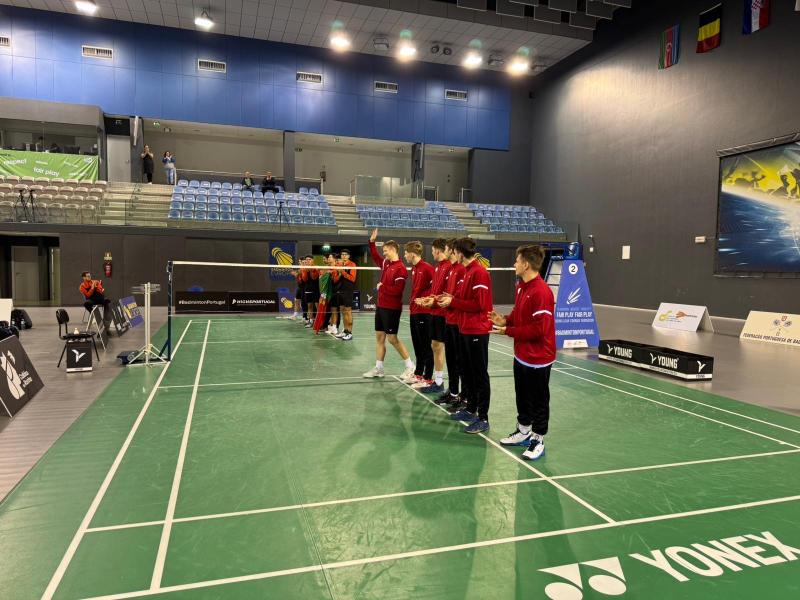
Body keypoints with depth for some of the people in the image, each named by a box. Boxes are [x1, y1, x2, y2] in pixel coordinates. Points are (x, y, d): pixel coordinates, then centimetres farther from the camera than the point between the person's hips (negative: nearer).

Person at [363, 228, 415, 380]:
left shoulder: (400, 268, -18)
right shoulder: (386, 263, 7)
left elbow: (397, 290, -24)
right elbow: (375, 257, 25)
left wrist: (382, 287, -13)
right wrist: (372, 242, 14)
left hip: (392, 308, -8)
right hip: (381, 306, 9)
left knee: (392, 338, -3)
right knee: (379, 337, 10)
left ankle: (410, 366, 11)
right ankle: (378, 368, 18)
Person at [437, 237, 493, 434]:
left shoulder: (479, 273, -17)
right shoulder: (468, 271, 12)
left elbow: (478, 304, -21)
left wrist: (453, 302, -15)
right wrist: (451, 298, 3)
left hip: (477, 331, -10)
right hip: (466, 329, 10)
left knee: (480, 375, -2)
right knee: (467, 372, 18)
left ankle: (483, 419, 6)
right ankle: (471, 409, 31)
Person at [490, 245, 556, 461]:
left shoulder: (541, 292, -25)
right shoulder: (521, 287, 4)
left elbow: (538, 329, -27)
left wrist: (508, 331, -20)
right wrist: (505, 320, -4)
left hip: (538, 358, -9)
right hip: (521, 355, 9)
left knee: (539, 400, 7)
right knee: (522, 396, 22)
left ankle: (538, 440, 22)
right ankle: (523, 431, 39)